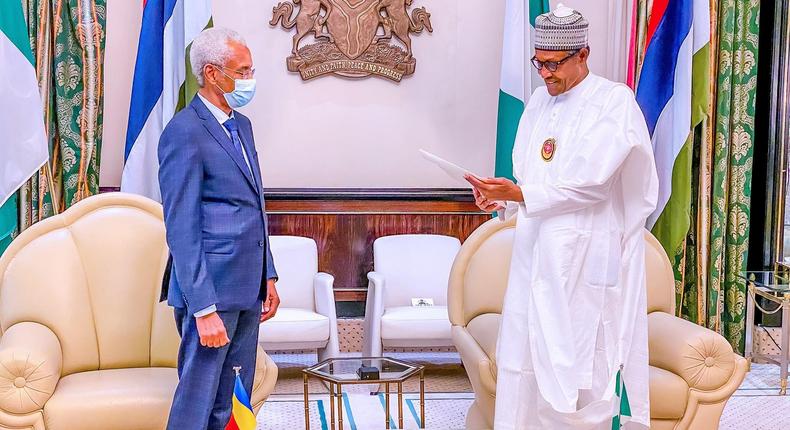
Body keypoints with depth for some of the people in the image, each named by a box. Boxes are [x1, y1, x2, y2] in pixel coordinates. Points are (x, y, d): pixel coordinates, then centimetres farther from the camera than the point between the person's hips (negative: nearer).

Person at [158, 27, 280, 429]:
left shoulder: (241, 125, 14)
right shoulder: (184, 132, -13)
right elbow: (181, 230, -17)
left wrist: (268, 277, 17)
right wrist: (204, 309, -20)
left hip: (247, 290, 9)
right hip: (211, 291, -8)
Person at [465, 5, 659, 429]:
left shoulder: (614, 101, -8)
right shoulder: (539, 101, 12)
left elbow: (590, 183, -18)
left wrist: (519, 195, -22)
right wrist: (503, 198, -4)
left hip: (585, 259, -6)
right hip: (535, 251, 7)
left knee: (579, 361, -2)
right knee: (524, 358, 8)